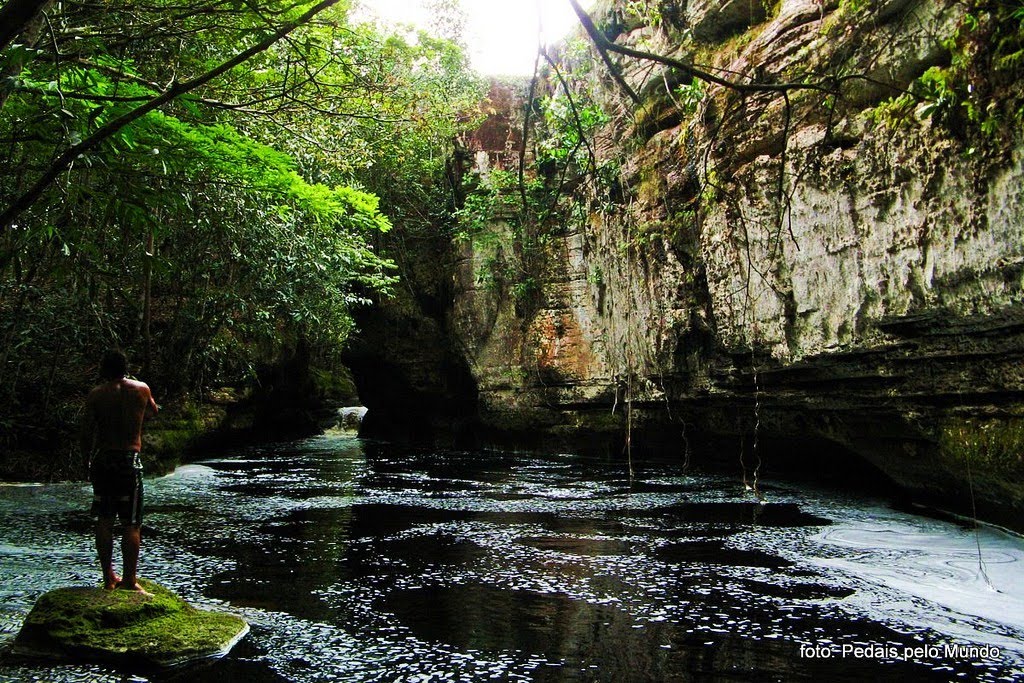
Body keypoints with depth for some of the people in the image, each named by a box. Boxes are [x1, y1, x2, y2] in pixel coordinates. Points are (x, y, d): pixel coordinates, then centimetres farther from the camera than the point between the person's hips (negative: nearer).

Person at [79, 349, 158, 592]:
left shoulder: (96, 394, -1)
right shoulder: (141, 389, 1)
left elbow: (86, 432, -4)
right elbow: (153, 411, 21)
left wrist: (88, 458, 8)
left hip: (101, 459, 2)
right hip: (129, 460, -2)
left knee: (104, 521, 11)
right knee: (132, 523, 2)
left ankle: (108, 577, 16)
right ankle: (129, 579, 2)